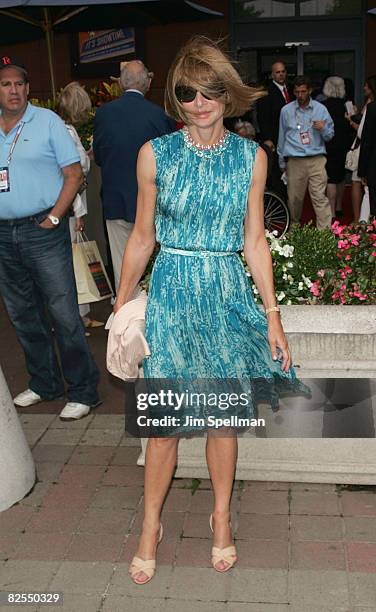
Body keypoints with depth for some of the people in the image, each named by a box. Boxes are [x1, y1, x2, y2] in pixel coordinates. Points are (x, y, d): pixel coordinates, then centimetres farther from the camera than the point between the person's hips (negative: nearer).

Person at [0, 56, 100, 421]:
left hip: (42, 230, -5)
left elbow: (74, 175, -3)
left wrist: (54, 217, -12)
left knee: (63, 314, -5)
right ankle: (44, 383, 30)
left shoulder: (47, 121, 0)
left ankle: (82, 391, 7)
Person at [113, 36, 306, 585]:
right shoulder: (155, 154, -2)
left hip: (228, 293, 1)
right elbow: (142, 237, 5)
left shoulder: (252, 157, 1)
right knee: (165, 420, 3)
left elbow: (255, 240, 4)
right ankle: (151, 526, 25)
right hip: (171, 293, -1)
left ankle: (222, 517, 33)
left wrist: (272, 314, 2)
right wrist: (121, 304, 8)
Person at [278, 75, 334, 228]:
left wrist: (323, 128, -11)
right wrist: (282, 162, 20)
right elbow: (282, 137, 17)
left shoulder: (320, 109, 7)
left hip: (317, 160, -1)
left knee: (320, 197, -9)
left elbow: (329, 136, 12)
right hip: (295, 161, 1)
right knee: (295, 198, 5)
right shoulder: (286, 110, 9)